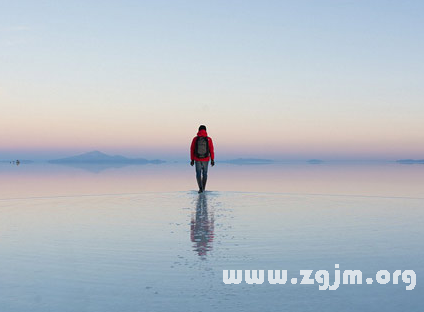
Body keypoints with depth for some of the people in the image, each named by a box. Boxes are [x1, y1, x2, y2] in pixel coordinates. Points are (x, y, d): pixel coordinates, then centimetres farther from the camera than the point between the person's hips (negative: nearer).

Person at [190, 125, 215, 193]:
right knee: (204, 173, 17)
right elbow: (211, 150, -8)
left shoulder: (195, 139, -7)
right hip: (206, 159, 0)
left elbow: (192, 150, -3)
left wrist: (192, 160, 5)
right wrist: (212, 160, 0)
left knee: (198, 173, 8)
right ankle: (203, 188, 26)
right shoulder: (209, 139, -9)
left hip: (197, 159, 0)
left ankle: (200, 188, -11)